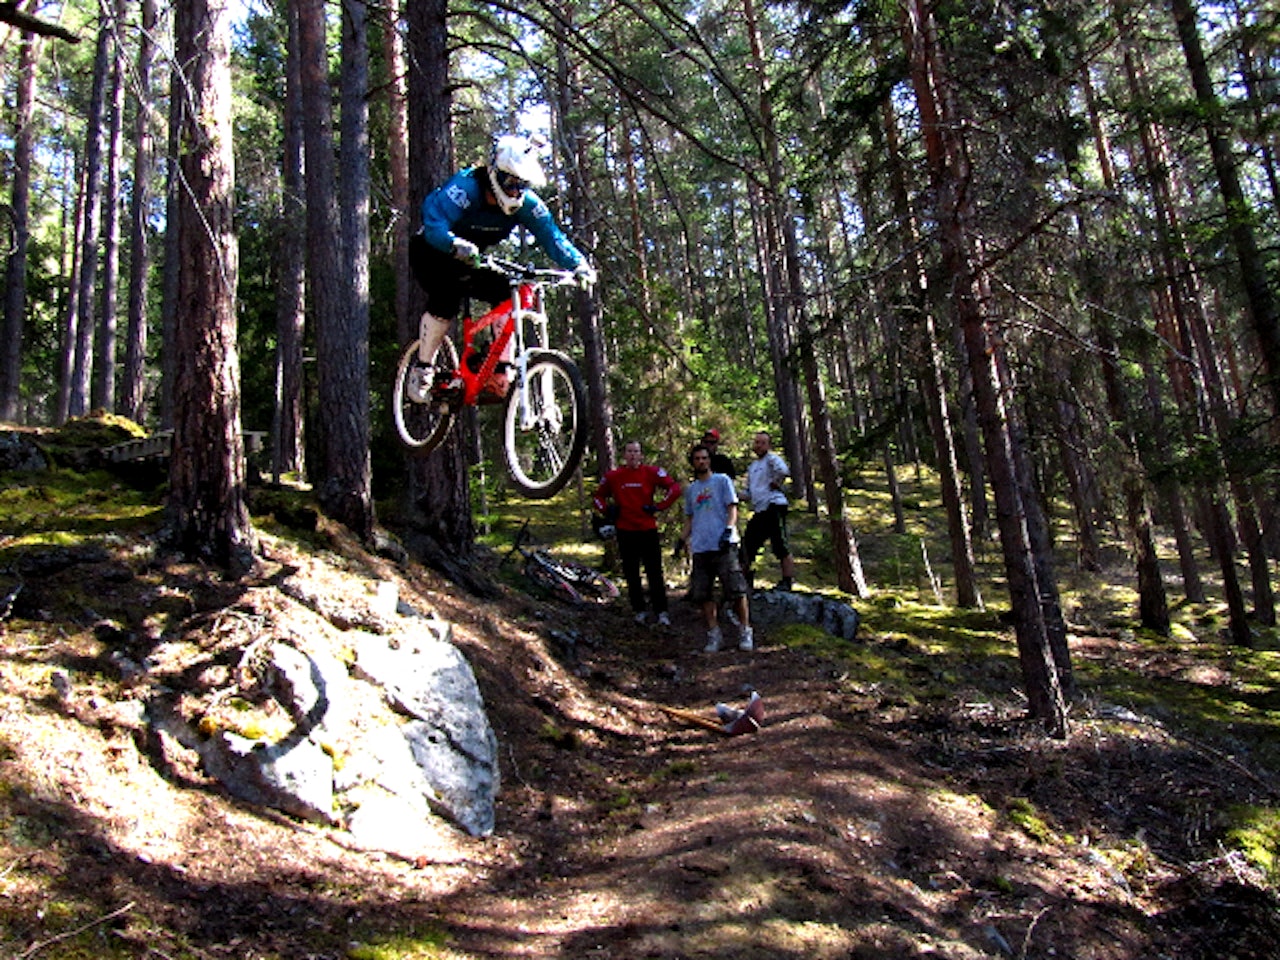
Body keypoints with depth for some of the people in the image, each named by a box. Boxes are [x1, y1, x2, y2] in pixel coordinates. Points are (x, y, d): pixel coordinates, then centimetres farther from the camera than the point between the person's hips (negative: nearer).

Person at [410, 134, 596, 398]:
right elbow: (435, 224, -44)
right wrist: (457, 246, -65)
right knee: (447, 300, -29)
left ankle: (502, 372, -12)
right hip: (430, 254, -5)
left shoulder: (526, 203, -15)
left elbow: (551, 235, -20)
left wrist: (579, 264, -37)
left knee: (507, 293, -15)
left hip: (468, 262, 6)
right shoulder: (465, 187, -31)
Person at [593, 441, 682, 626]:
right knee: (631, 574, 9)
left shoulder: (651, 472, -2)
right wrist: (606, 511, 2)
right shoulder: (613, 476, 4)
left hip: (648, 530, -2)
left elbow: (675, 488, -3)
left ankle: (661, 612, 4)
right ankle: (639, 611, 19)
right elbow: (598, 496, 18)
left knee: (655, 573, -1)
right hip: (625, 532, 2)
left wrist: (659, 507, -7)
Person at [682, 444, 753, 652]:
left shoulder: (722, 480, 6)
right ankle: (714, 635, 11)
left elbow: (732, 508, 0)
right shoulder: (690, 489, 20)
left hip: (723, 545, -5)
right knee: (703, 594, 3)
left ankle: (745, 631, 5)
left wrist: (728, 530, -15)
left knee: (736, 590, -7)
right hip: (700, 547, 5)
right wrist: (684, 539, 14)